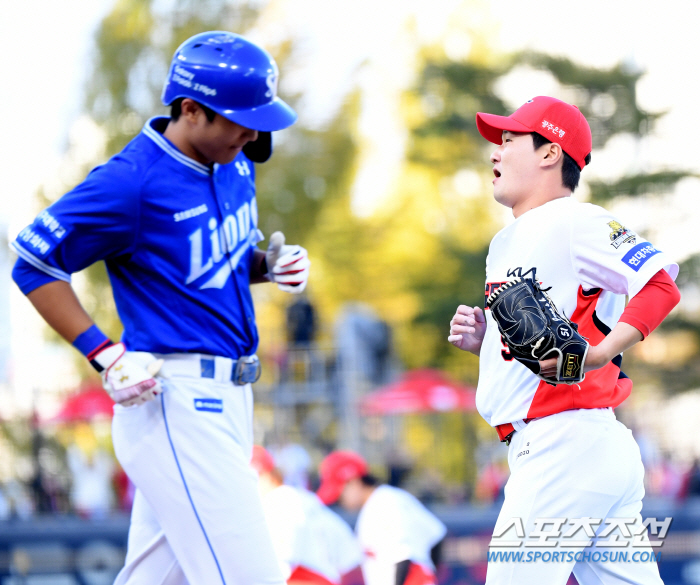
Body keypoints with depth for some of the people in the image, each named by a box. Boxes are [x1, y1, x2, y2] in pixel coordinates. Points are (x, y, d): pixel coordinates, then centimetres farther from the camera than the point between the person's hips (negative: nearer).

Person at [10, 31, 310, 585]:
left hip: (225, 400, 9)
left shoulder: (235, 164, 10)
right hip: (174, 401, -9)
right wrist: (107, 356, -16)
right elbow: (34, 262, -10)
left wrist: (269, 265, 3)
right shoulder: (132, 180, -15)